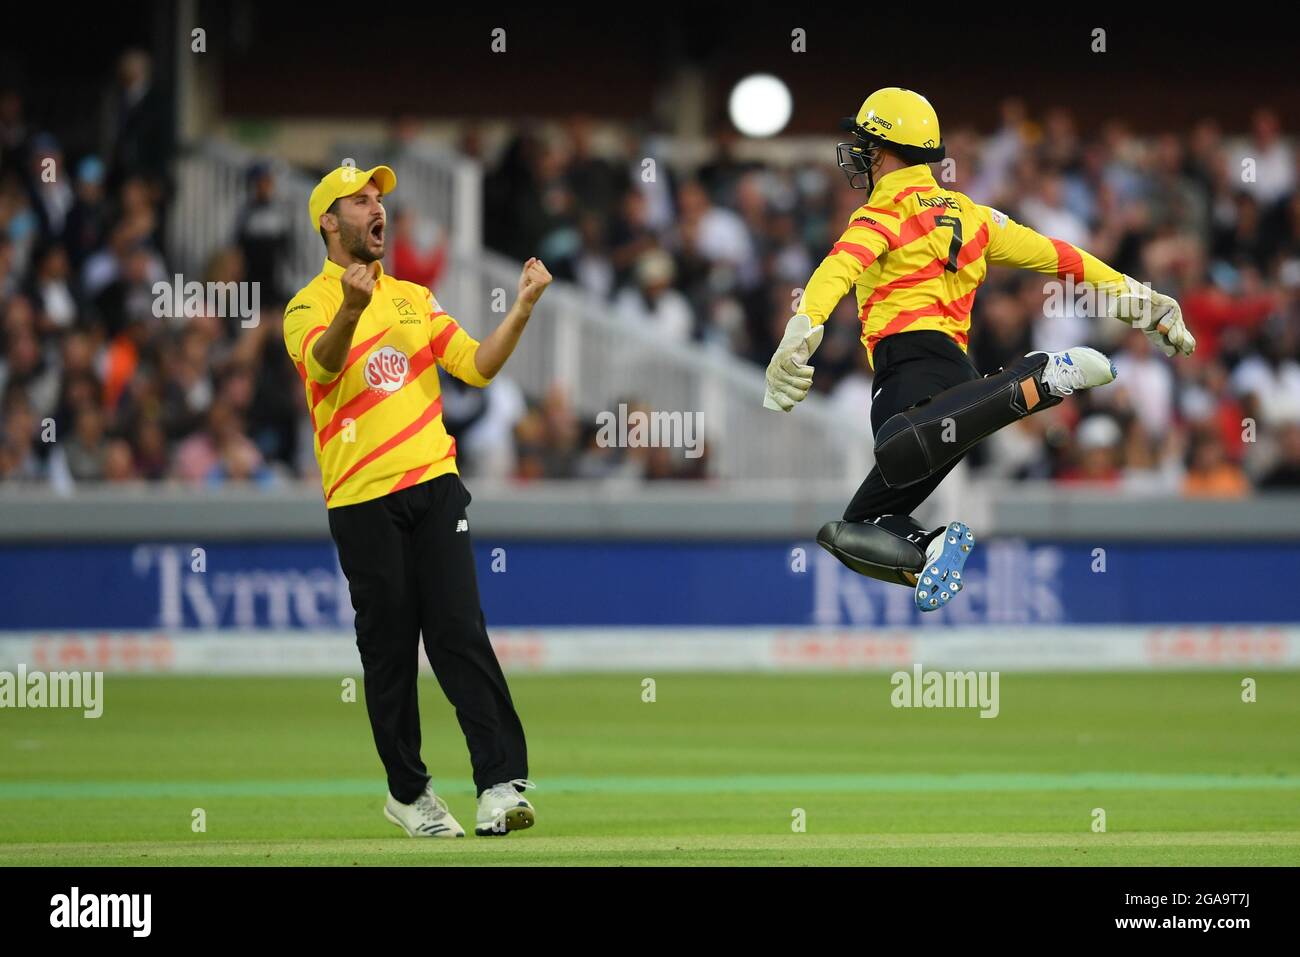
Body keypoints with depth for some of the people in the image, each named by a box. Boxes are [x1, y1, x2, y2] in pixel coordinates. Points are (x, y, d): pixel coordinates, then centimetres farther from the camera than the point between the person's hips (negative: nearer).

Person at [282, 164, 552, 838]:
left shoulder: (413, 300, 18)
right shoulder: (309, 306, 2)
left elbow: (477, 366, 10)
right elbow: (323, 362, -21)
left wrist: (523, 307, -4)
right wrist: (351, 308, -41)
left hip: (433, 485, 3)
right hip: (361, 500, -3)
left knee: (459, 632, -7)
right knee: (389, 646, 1)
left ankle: (500, 783, -12)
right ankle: (408, 793, 12)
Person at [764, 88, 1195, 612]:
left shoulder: (885, 215, 8)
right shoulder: (967, 214, 29)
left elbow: (839, 270, -12)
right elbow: (1054, 255, 29)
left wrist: (801, 331, -28)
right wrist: (1136, 296, 36)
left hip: (912, 358, -8)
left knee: (899, 454, -43)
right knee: (859, 530, 9)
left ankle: (1040, 380, -40)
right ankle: (930, 549, -22)